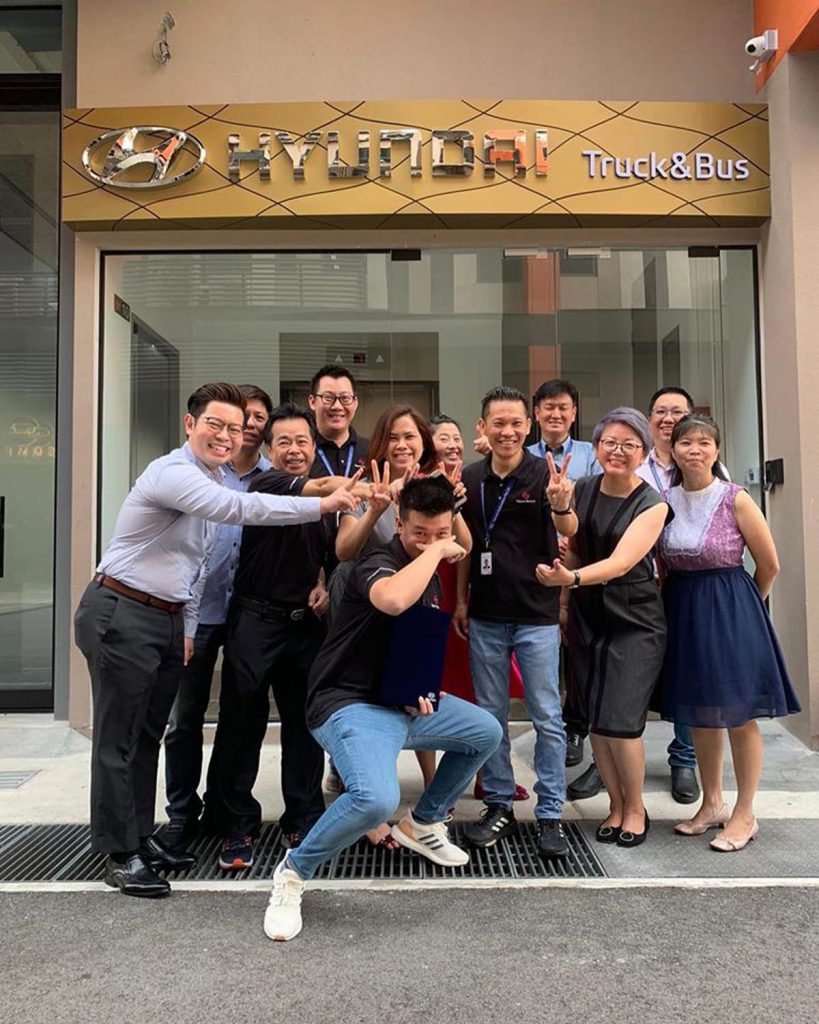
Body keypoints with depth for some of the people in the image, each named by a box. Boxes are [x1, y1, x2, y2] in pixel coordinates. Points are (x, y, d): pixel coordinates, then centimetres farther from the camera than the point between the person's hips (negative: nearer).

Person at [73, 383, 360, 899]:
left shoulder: (214, 480, 12)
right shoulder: (172, 472, -18)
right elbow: (236, 508, -35)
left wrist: (187, 626, 16)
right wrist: (323, 505, -34)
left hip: (169, 619, 9)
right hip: (122, 614, -9)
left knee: (148, 735, 15)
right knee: (119, 739, 2)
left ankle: (141, 837, 27)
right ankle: (121, 854, 12)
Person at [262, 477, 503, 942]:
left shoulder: (431, 578, 11)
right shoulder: (378, 564, -18)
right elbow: (392, 600, -45)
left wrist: (420, 685, 4)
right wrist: (435, 552, -28)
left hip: (405, 701, 10)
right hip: (350, 705, -9)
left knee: (487, 733, 17)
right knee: (377, 798, -34)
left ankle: (423, 823, 33)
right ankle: (293, 873, -6)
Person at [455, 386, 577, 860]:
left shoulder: (544, 473, -9)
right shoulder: (471, 478, 3)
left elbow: (569, 531, -25)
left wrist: (561, 505, -47)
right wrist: (461, 599, 11)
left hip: (536, 615, -4)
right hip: (485, 616, 4)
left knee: (547, 718, 3)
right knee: (491, 715, 12)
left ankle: (551, 816, 15)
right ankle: (500, 807, 26)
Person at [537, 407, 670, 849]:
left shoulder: (652, 504, -9)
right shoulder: (581, 490, 2)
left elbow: (621, 562, -23)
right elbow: (570, 550, 8)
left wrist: (572, 578, -38)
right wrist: (564, 600, -7)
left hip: (634, 620, -4)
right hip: (586, 618, 4)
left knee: (619, 722, -8)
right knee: (595, 721, 7)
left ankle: (635, 808, 17)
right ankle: (615, 803, 27)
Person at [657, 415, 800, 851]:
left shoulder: (735, 500, -11)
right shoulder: (664, 500, 1)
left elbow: (769, 565, -3)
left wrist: (740, 606, 9)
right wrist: (682, 601, 6)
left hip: (730, 613, -4)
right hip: (682, 613, 5)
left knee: (739, 715, 3)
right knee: (699, 714, 14)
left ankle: (744, 815, 19)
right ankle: (711, 804, 29)